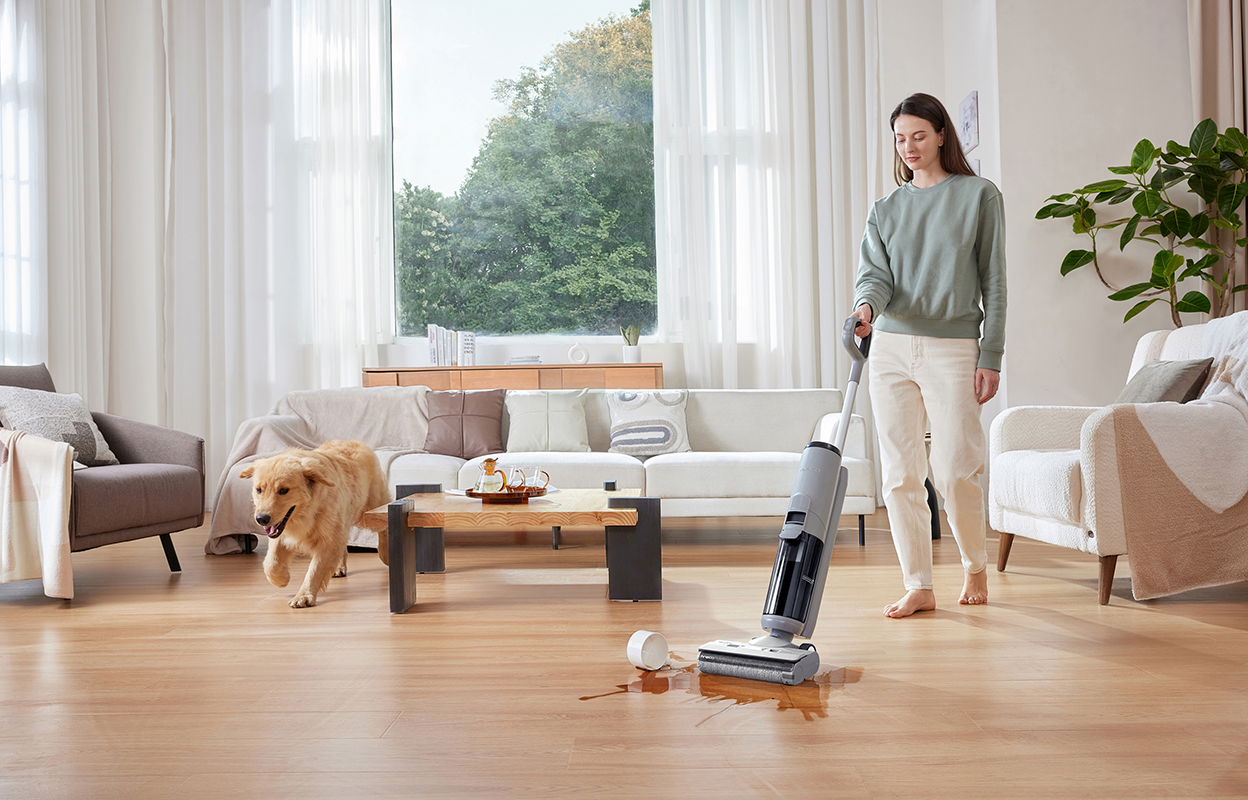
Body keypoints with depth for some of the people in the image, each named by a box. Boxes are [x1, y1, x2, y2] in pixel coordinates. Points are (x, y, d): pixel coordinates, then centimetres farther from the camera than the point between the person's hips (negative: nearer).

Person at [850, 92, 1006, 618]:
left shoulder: (979, 196, 3)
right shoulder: (885, 209, 13)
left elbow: (993, 283, 1)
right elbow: (875, 274, 0)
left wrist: (991, 357, -5)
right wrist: (866, 306, -23)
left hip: (954, 348, -3)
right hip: (891, 347, 3)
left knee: (955, 471, -5)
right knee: (900, 473, 1)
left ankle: (975, 566, 22)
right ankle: (919, 586, 11)